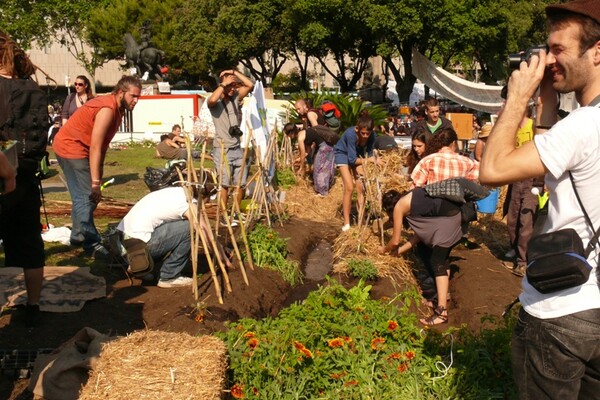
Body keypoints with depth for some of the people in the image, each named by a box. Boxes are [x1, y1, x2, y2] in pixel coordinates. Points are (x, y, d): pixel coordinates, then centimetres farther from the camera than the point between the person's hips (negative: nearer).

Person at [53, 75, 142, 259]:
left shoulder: (117, 108, 6)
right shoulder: (107, 109, -24)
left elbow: (101, 146, 9)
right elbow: (95, 148, -27)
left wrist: (98, 177, 7)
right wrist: (96, 182, -27)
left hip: (71, 147, 10)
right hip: (71, 148, -10)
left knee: (83, 196, 17)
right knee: (87, 196, -11)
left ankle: (78, 236, 28)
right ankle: (91, 244, -9)